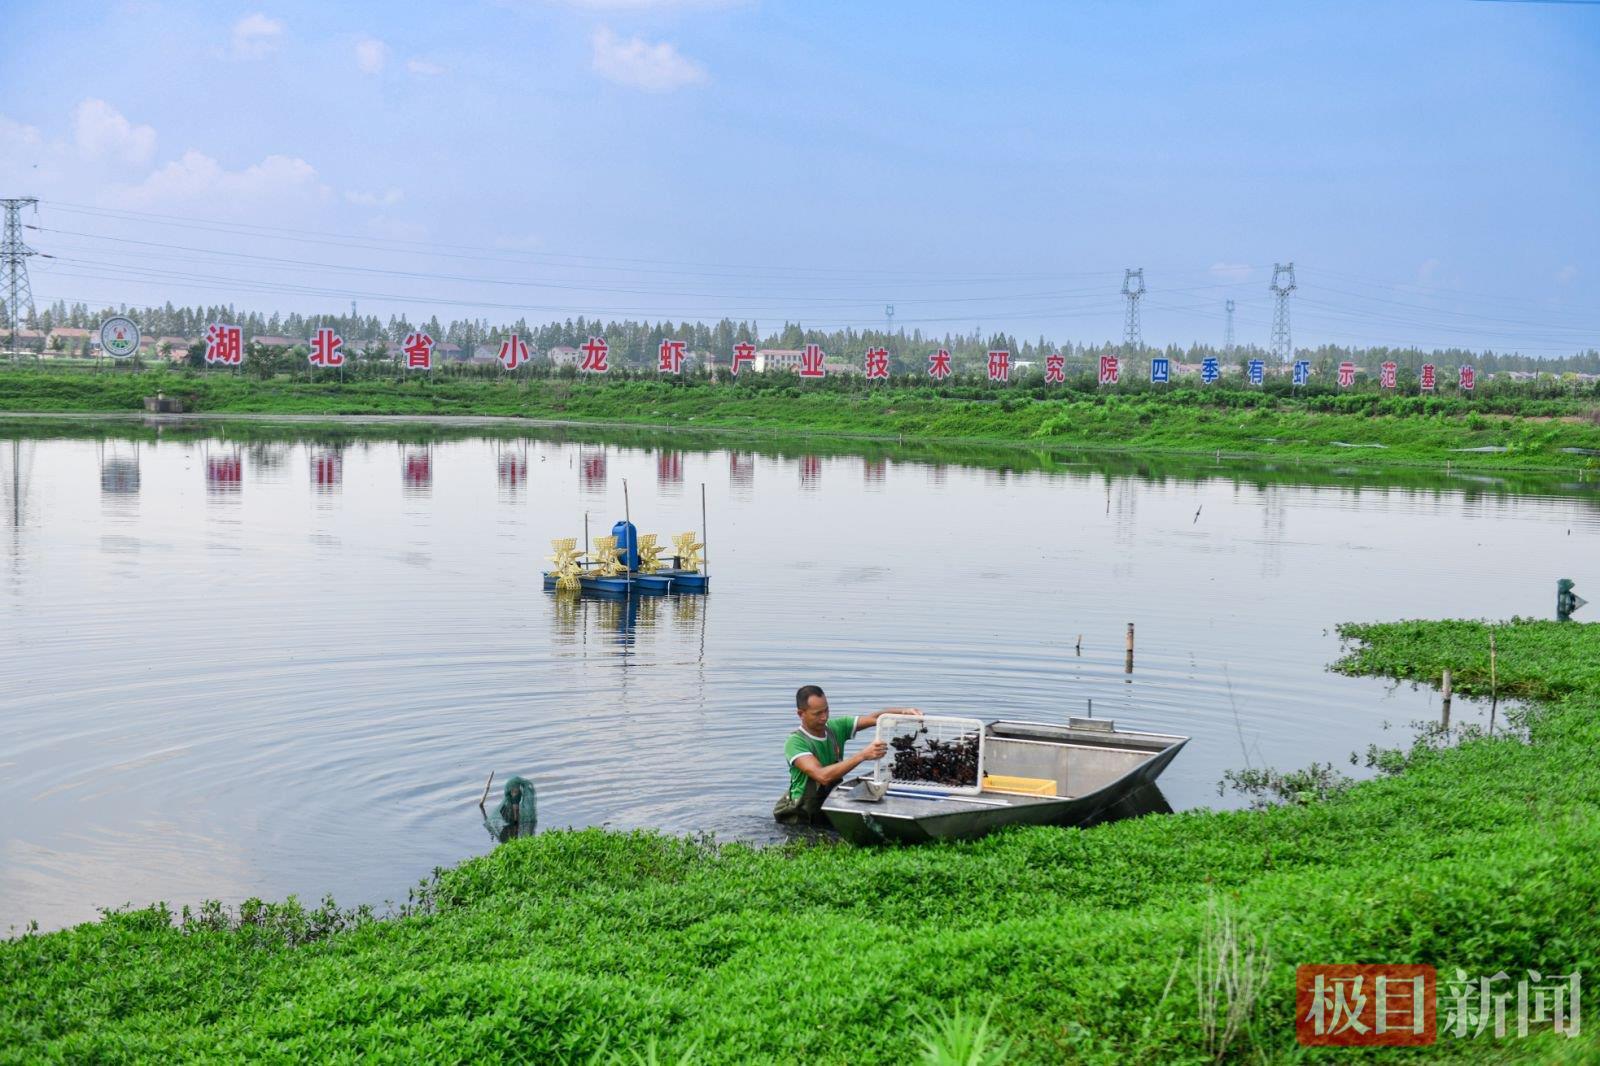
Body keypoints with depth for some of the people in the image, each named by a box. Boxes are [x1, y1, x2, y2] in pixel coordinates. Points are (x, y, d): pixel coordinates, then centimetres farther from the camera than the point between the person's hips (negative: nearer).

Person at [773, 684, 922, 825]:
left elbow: (875, 718, -2)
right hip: (801, 818, -5)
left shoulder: (836, 727, 2)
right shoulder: (795, 742, -18)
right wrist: (862, 756, -35)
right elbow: (822, 776, -31)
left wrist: (904, 711, -22)